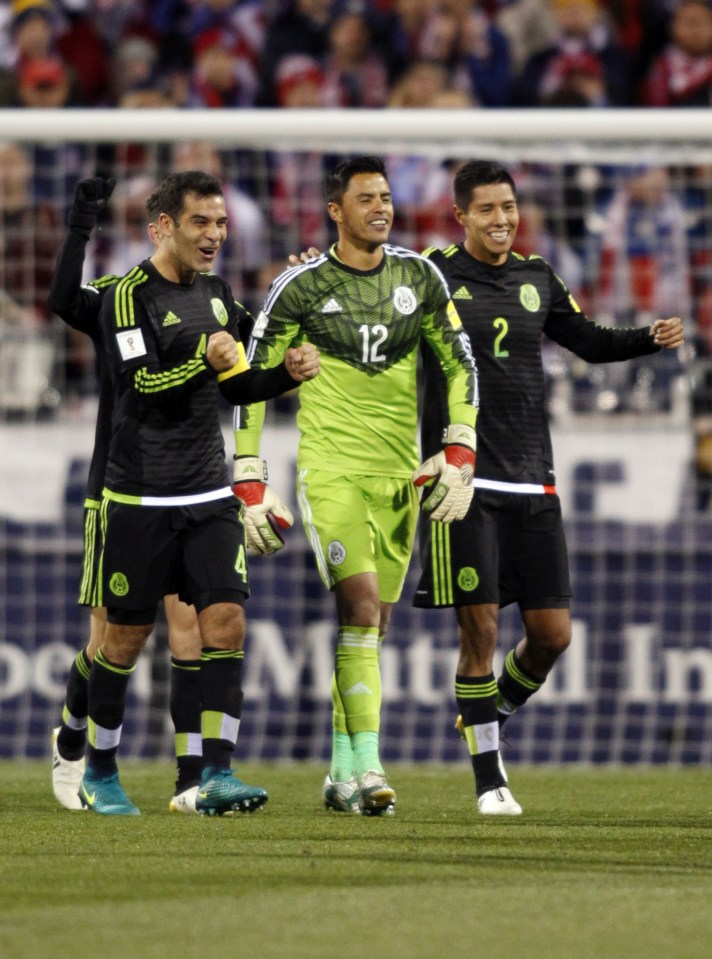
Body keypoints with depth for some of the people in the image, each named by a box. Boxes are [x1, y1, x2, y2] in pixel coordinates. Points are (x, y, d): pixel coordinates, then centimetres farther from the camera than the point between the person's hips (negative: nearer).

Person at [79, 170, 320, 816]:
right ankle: (100, 774, 18)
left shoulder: (215, 292, 13)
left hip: (211, 496, 5)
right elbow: (142, 387, -19)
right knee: (126, 636, 3)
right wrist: (203, 361, -33)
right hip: (141, 500, -5)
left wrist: (288, 372, 4)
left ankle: (216, 776, -10)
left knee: (226, 622, -9)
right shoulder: (130, 297, -9)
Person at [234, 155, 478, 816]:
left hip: (399, 474, 4)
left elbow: (460, 365, 13)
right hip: (329, 468, -4)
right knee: (360, 605, -18)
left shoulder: (419, 278, 7)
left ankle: (342, 774, 16)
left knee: (372, 623, 7)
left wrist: (459, 456, 1)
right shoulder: (301, 286, -4)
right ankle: (367, 768, -21)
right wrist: (250, 486, -4)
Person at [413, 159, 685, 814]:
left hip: (532, 481, 5)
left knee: (552, 633, 2)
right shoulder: (433, 276, -2)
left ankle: (488, 722, 29)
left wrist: (652, 339, 10)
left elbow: (590, 342, 25)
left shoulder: (537, 280, 12)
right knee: (479, 626, -6)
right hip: (462, 479, -5)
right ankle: (489, 778, 5)